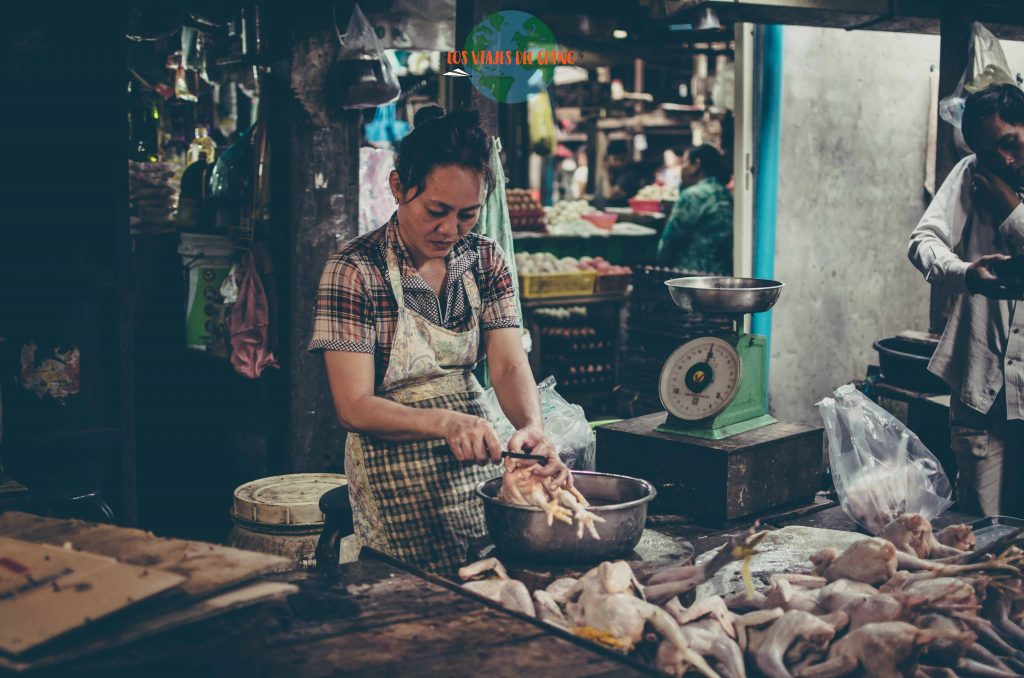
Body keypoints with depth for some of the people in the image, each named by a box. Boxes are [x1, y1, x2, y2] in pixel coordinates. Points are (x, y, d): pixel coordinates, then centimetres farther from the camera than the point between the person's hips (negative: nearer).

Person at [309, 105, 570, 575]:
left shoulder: (485, 259, 1)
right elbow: (354, 407, -18)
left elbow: (508, 365, -6)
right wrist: (444, 422, -35)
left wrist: (532, 426, -28)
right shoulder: (355, 271, -14)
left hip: (477, 457, 5)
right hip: (396, 477, -4)